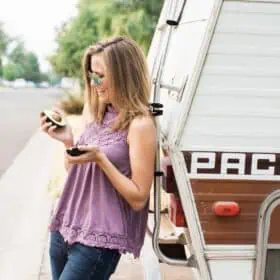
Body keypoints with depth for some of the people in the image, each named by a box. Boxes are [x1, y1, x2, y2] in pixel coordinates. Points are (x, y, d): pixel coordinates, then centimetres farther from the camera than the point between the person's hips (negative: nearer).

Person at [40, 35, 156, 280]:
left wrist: (100, 158, -22)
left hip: (99, 241, -7)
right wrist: (68, 141, -2)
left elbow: (138, 198, -15)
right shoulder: (98, 114, 8)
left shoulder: (140, 125, -14)